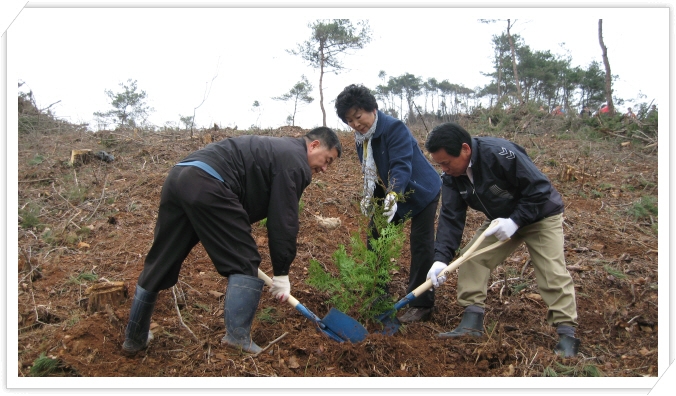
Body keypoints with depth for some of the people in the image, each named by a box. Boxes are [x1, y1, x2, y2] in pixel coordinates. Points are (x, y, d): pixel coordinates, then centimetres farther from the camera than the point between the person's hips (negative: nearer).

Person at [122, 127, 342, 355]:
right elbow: (284, 220, -2)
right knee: (244, 264, 0)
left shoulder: (278, 150, 31)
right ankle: (237, 339, -6)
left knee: (159, 264, 17)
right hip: (206, 185, -10)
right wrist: (281, 273, 5)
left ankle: (135, 339, 29)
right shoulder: (295, 161, 3)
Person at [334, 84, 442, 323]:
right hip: (389, 194, 8)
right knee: (375, 237, 6)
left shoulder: (394, 128, -25)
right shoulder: (361, 138, 1)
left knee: (420, 245, -9)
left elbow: (401, 165, -37)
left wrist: (393, 195, -51)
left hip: (421, 191, -8)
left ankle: (421, 305, 0)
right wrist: (369, 196, 5)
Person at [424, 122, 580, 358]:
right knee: (471, 257, -6)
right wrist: (441, 258, -27)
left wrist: (515, 221, -34)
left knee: (553, 272, -12)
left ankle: (567, 334, -1)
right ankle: (472, 323, -1)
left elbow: (540, 188, -30)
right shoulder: (451, 176, -13)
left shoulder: (499, 153, -35)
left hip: (541, 215, -6)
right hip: (501, 220, 6)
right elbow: (450, 217, -16)